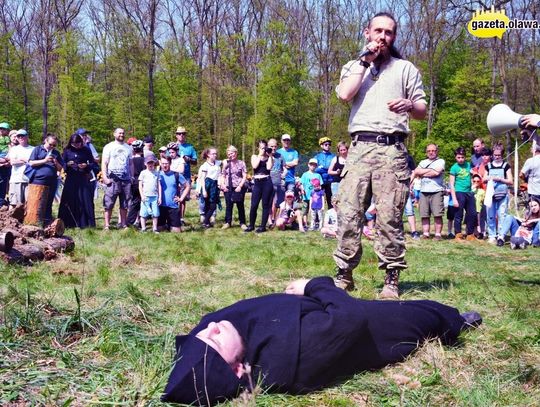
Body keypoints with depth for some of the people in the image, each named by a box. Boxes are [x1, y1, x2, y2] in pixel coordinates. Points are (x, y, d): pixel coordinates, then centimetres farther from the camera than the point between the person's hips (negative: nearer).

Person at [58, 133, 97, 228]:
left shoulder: (86, 150, 5)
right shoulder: (67, 151, 6)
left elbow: (93, 164, 7)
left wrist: (86, 165, -13)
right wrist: (67, 164, -12)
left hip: (83, 179, -1)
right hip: (71, 179, 1)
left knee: (86, 201, -3)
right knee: (70, 202, 1)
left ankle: (86, 224, 3)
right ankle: (69, 224, 9)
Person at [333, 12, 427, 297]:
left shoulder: (405, 68, 18)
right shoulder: (354, 66, 20)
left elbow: (423, 111, 13)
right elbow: (344, 94, -3)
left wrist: (409, 105, -10)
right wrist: (365, 61, 2)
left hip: (392, 149, -1)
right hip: (360, 147, 1)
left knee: (390, 217, -5)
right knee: (348, 213, -5)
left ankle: (391, 279, -1)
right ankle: (344, 274, 2)